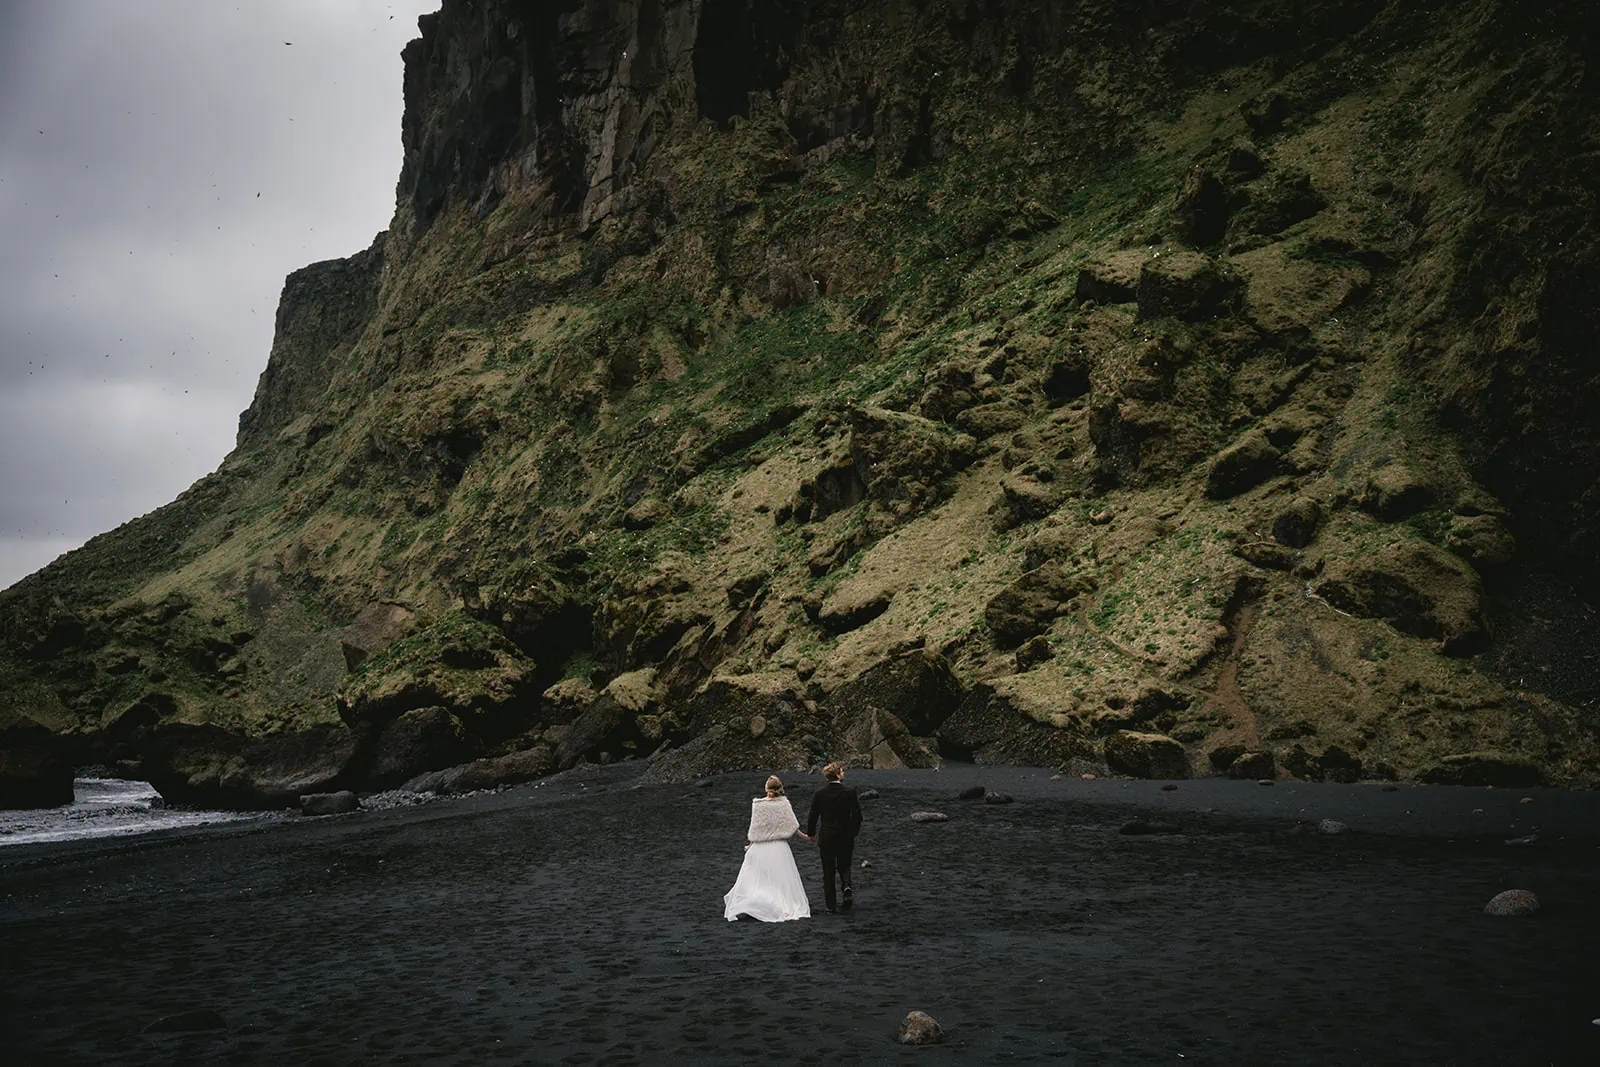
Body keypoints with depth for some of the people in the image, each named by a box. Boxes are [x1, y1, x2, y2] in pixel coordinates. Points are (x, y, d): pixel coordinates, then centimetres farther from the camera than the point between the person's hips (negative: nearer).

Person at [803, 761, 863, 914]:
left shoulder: (819, 794, -7)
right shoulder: (850, 792, -8)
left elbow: (813, 816, -2)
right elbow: (857, 816, -5)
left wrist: (810, 834, 14)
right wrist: (853, 832, 12)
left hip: (826, 837, 0)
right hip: (846, 837, 0)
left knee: (828, 872, 9)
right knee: (844, 865, 19)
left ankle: (830, 906, 10)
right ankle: (847, 886, -11)